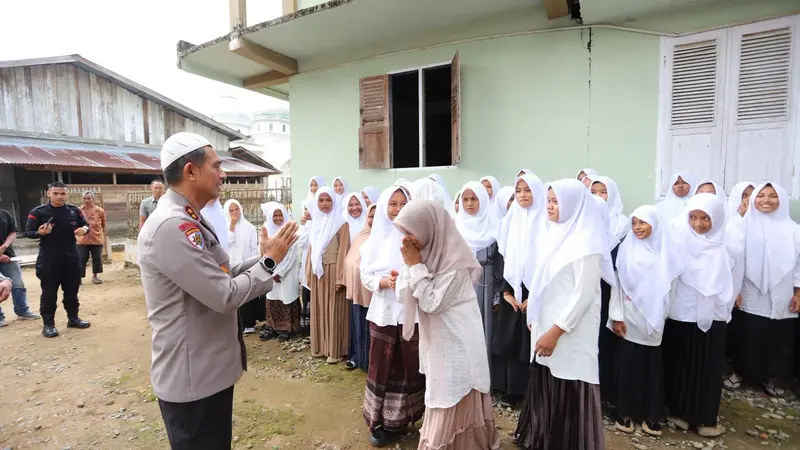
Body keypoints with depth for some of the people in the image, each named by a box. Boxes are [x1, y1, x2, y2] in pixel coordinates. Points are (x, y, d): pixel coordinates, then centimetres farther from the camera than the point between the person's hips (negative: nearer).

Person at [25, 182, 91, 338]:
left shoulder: (74, 210, 3)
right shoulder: (38, 212, -6)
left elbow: (85, 224, 13)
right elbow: (28, 232, -4)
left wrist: (84, 229, -11)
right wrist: (40, 233, -26)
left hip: (71, 256, 3)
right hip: (48, 258, -3)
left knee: (72, 290, 12)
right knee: (49, 292, 2)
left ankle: (73, 318, 25)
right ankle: (48, 324, 13)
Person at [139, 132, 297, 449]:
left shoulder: (188, 221, 9)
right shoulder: (171, 226, -25)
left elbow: (220, 279, 9)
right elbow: (225, 296, -26)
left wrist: (261, 258, -1)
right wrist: (269, 262, -14)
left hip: (210, 369, 10)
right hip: (191, 378, -10)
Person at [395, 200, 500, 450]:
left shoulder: (455, 259, -23)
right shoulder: (431, 251, 2)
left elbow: (432, 302, -22)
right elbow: (416, 298, 9)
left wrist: (415, 266, -19)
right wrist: (415, 265, -7)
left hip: (455, 343, -8)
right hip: (439, 341, 8)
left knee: (453, 409, 5)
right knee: (442, 407, 21)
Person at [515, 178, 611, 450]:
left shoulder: (585, 242, -16)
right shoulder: (555, 234, 8)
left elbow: (584, 294, -19)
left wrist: (556, 331, -18)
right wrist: (535, 320, 13)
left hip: (570, 332, -7)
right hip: (546, 327, 8)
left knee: (568, 392, 5)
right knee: (546, 387, 18)